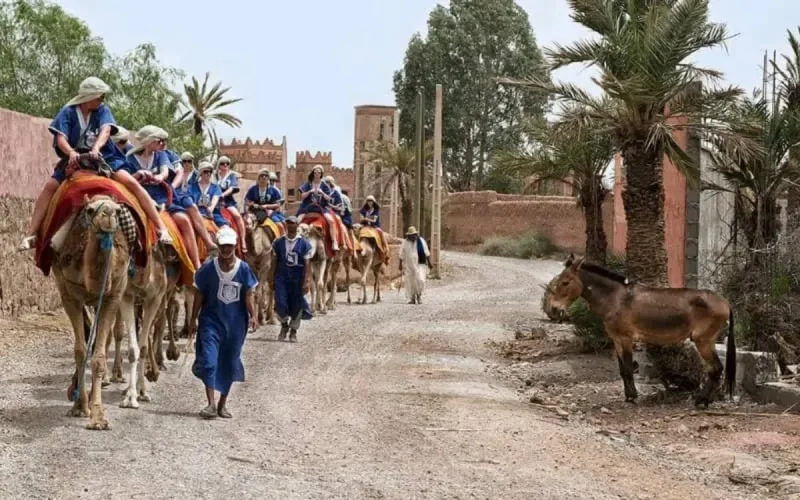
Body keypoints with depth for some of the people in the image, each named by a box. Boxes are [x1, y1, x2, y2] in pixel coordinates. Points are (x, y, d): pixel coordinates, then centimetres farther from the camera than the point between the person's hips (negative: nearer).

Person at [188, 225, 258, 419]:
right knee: (208, 361, -13)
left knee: (229, 363, 9)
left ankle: (222, 404, 22)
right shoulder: (208, 267, -5)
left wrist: (252, 315, -17)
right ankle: (211, 403, -11)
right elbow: (199, 295, 1)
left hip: (235, 323, 1)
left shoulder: (243, 269, -3)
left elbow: (249, 295, -2)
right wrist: (193, 319, 2)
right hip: (211, 320, -1)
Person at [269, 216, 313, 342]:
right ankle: (284, 324, 19)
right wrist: (271, 280, 5)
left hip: (297, 278, -1)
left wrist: (307, 282, -11)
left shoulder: (304, 243, -1)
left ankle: (293, 331, 21)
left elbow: (307, 264, -4)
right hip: (281, 277, 1)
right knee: (280, 304, -9)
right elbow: (274, 262, 8)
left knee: (296, 306, 3)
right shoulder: (278, 243, 4)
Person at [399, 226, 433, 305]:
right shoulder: (405, 243, 3)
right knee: (410, 282, 2)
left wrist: (429, 263, 2)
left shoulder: (421, 241, 0)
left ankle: (419, 296, 4)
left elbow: (426, 253, 3)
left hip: (420, 265, -2)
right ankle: (412, 299, 13)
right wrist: (401, 265, 6)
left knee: (420, 280, -15)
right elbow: (402, 255, 8)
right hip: (409, 265, 2)